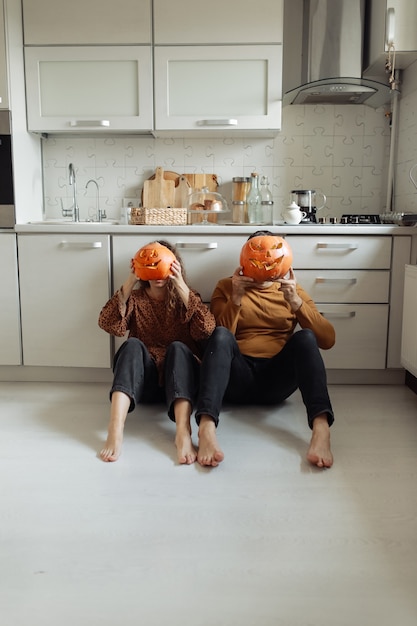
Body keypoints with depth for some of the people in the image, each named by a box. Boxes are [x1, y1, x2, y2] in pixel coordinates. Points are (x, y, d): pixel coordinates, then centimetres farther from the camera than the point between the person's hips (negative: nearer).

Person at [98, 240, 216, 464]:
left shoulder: (187, 298, 11)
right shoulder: (135, 298, 13)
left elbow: (207, 331, -10)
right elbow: (108, 325, -7)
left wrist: (181, 286, -16)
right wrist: (129, 282, -12)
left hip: (180, 377, 0)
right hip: (142, 380, 1)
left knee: (177, 347, -30)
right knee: (133, 344, -27)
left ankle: (183, 432, -50)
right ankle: (115, 430, -46)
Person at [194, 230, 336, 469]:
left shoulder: (291, 289, 15)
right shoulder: (226, 286, 13)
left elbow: (328, 340, 1)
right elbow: (220, 337, -2)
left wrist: (295, 301, -11)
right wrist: (236, 298, -15)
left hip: (277, 380, 1)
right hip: (237, 378, -1)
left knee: (305, 337, -25)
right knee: (221, 335, -29)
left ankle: (321, 428, -44)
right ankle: (207, 428, -49)